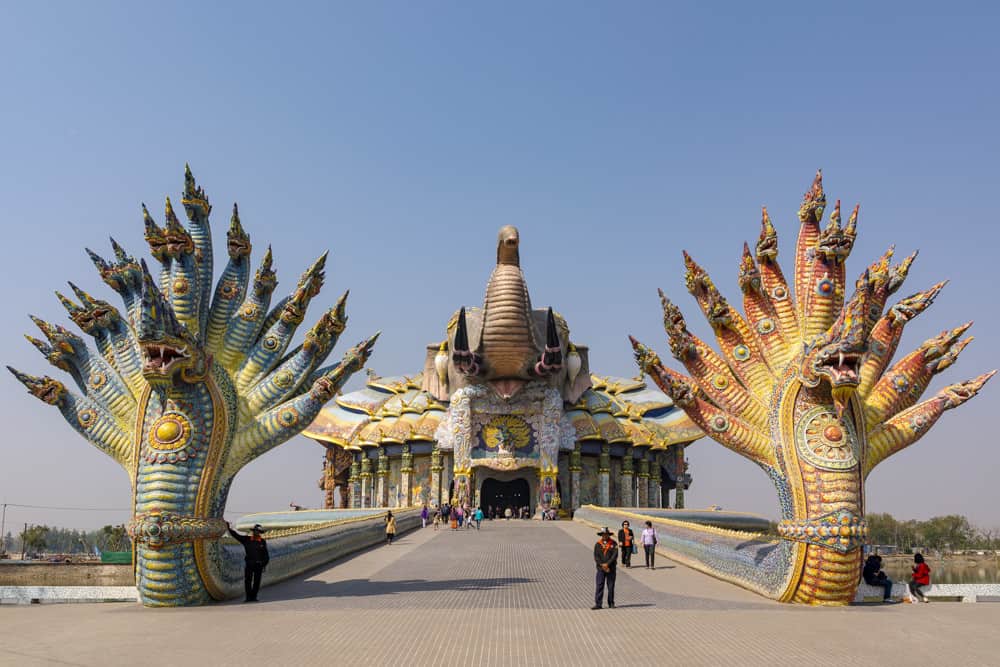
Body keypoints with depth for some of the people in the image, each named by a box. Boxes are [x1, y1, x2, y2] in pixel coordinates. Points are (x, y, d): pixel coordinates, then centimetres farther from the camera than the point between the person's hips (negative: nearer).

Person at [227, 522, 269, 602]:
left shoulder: (263, 542, 4)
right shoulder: (246, 539, 3)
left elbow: (265, 554, 7)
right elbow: (236, 535, 0)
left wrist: (264, 564, 0)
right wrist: (229, 528, -10)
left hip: (258, 565, 0)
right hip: (248, 564, 0)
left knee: (256, 582, 1)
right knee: (247, 581, -2)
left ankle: (253, 597, 7)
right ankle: (248, 597, 3)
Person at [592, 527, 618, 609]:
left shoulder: (613, 544, 1)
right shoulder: (598, 544, 4)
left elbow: (615, 555, -7)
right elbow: (596, 556, 0)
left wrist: (607, 564, -14)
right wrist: (602, 565, -11)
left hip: (611, 568, 0)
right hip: (600, 568, 0)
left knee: (611, 586, 5)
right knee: (599, 586, -5)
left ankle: (611, 603, 14)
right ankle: (598, 604, -4)